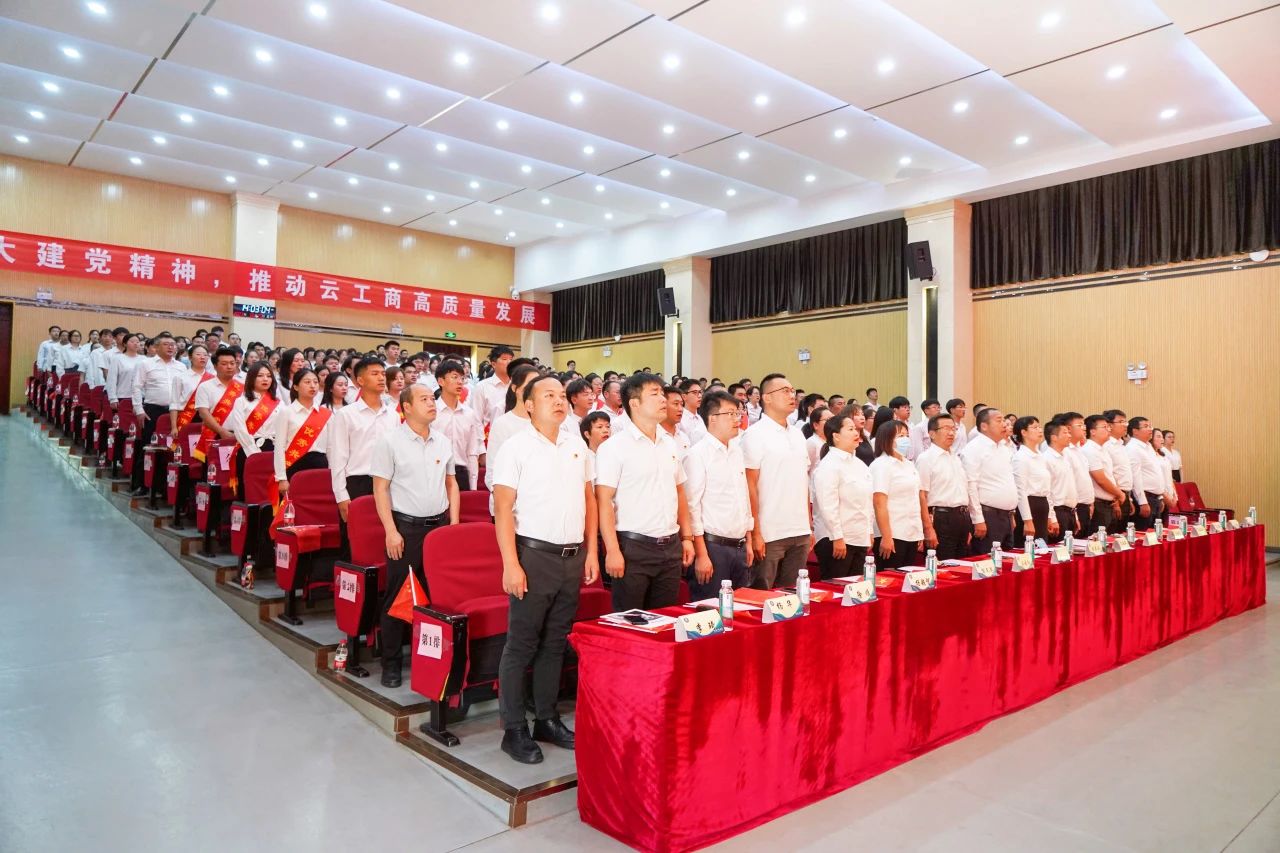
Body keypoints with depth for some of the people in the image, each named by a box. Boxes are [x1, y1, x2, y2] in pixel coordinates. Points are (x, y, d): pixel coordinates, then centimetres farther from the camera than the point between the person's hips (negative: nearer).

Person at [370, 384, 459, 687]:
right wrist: (391, 531, -12)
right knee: (396, 596, 3)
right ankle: (391, 662, 16)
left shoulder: (442, 441, 9)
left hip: (440, 524, 4)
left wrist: (453, 524, 7)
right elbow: (380, 488, -7)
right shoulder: (389, 441, -5)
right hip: (406, 526, -4)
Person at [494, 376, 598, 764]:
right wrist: (511, 564, -16)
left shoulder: (577, 447, 10)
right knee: (521, 646, 3)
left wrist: (591, 552, 10)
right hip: (534, 556, -5)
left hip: (572, 557, 5)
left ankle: (547, 720, 27)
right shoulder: (517, 447, -7)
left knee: (555, 644, 14)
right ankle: (514, 729, 14)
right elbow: (503, 509, -11)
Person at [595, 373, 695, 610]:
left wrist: (686, 537, 12)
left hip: (670, 547, 6)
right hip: (633, 547, -6)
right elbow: (604, 501, -13)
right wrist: (612, 550, -17)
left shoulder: (670, 444, 11)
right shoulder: (614, 447, -9)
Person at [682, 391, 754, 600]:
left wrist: (748, 543, 15)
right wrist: (701, 555, -16)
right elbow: (692, 506, -14)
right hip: (712, 547, -7)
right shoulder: (698, 455, -11)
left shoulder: (737, 451, 12)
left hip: (739, 547, 7)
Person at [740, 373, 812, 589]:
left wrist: (809, 527, 13)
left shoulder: (797, 435, 13)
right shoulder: (756, 434, -7)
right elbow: (750, 486, -11)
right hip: (769, 535, -6)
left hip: (800, 533, 6)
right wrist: (755, 533, -13)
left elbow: (804, 483, 17)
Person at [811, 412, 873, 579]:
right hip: (836, 540, -8)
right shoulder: (829, 465, -12)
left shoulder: (859, 464, 13)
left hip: (860, 539, 8)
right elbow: (828, 506, -18)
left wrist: (868, 533, 17)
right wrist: (837, 538, -19)